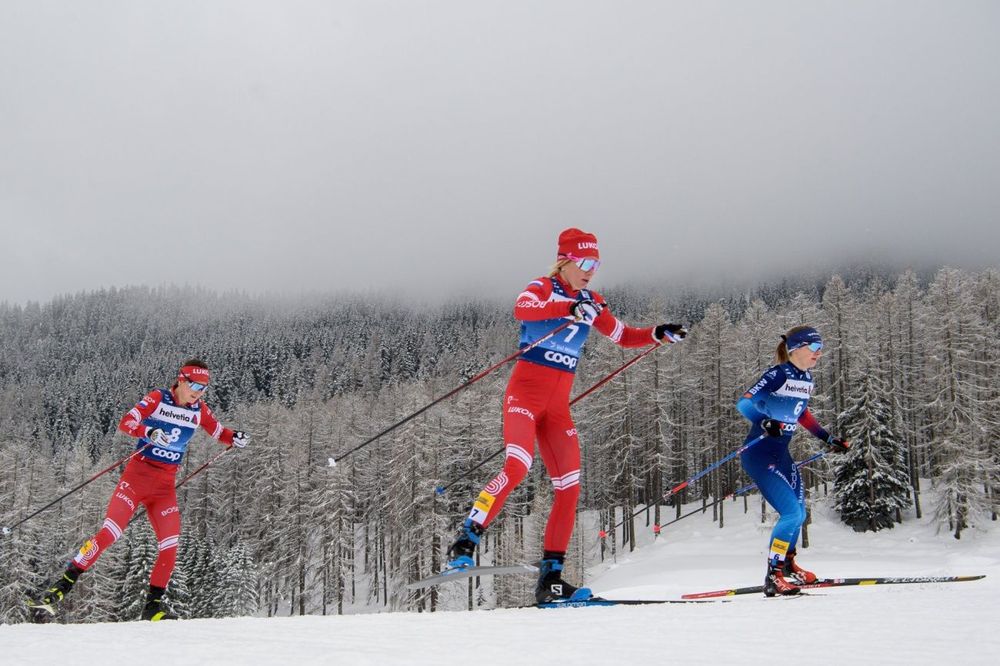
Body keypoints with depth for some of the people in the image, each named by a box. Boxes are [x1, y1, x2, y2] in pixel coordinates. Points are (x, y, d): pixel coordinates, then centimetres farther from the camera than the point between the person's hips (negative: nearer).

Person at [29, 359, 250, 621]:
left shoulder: (199, 410, 8)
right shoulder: (158, 398, -6)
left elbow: (219, 432, 21)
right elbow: (125, 423, -16)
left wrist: (235, 438, -1)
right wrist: (150, 433, -35)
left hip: (165, 485, 5)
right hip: (138, 473, -4)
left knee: (170, 546, -6)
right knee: (109, 533, -16)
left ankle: (153, 605, 6)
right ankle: (63, 584, -9)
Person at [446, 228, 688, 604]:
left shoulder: (590, 302, 15)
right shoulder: (542, 289, -4)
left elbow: (624, 336, 27)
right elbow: (521, 309, -28)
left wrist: (660, 334, 10)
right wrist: (569, 309, -42)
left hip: (558, 404, 7)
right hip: (526, 392, -6)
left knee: (569, 488, -2)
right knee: (517, 467, -27)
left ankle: (550, 578, 3)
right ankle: (464, 544, -23)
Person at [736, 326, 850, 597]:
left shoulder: (806, 379, 9)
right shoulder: (778, 374, -16)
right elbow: (744, 403, -24)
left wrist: (828, 438, 27)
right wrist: (764, 423, -41)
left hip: (781, 453, 9)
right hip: (759, 453, -9)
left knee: (799, 513, 19)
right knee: (791, 512, -16)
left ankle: (787, 564, 41)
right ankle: (773, 577, -7)